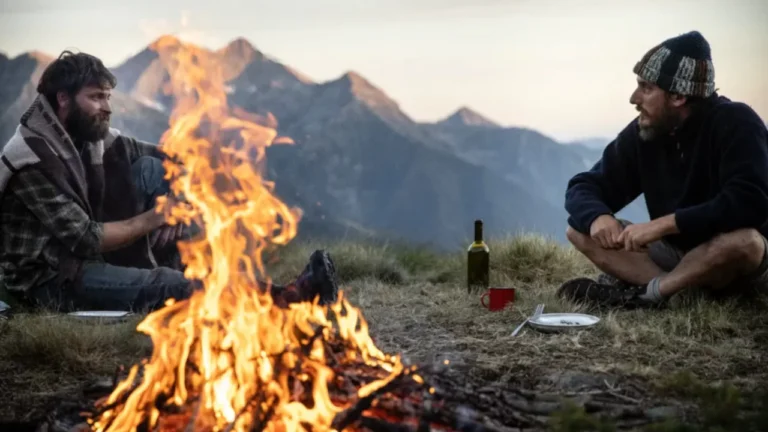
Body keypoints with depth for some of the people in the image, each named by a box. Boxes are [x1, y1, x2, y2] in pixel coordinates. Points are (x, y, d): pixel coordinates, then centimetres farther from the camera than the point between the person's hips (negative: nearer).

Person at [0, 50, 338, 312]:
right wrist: (149, 221, -17)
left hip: (90, 256, 8)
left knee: (150, 169, -7)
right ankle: (280, 300, -34)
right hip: (48, 280, -8)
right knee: (167, 285, -30)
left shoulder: (89, 135, 3)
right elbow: (83, 238, -25)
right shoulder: (34, 158, -21)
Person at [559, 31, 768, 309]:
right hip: (677, 254, 6)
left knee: (744, 241, -41)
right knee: (580, 230, -8)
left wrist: (664, 223, -35)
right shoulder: (642, 132, -4)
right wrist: (597, 217, -25)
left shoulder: (736, 124, -20)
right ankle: (674, 290, -26)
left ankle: (645, 293, -23)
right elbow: (584, 187, -1)